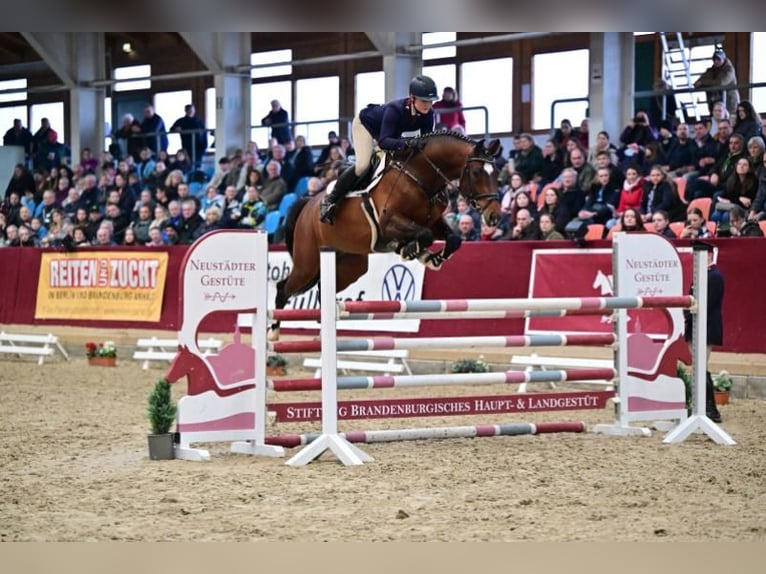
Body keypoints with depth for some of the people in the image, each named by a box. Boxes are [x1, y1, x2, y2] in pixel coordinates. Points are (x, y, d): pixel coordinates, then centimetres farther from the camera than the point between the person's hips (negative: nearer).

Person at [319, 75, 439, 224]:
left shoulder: (428, 114, -27)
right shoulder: (395, 109, -43)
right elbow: (383, 142, -50)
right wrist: (405, 143, -67)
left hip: (392, 131, 7)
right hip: (365, 123, -7)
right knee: (363, 165, -24)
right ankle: (330, 200, -12)